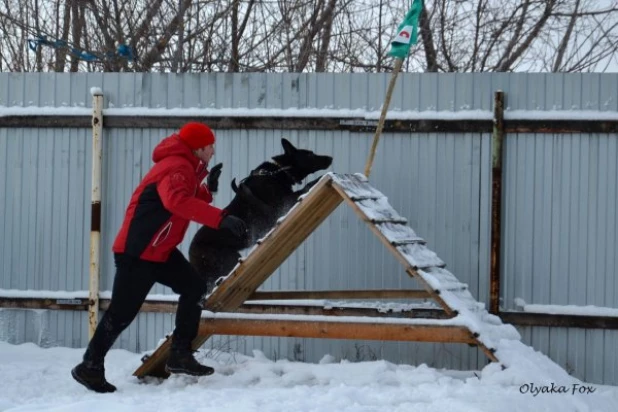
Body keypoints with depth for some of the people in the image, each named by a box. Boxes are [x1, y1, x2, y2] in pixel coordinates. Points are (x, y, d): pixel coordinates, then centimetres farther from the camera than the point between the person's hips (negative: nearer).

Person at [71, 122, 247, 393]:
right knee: (122, 312, -5)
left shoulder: (185, 168, 13)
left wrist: (208, 189, 6)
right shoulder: (178, 168, -20)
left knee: (194, 288, 5)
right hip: (137, 252, -10)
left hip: (161, 250, 10)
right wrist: (221, 219, -44)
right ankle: (90, 367, 8)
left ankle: (180, 355, 9)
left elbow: (189, 201, 22)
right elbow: (177, 201, -40)